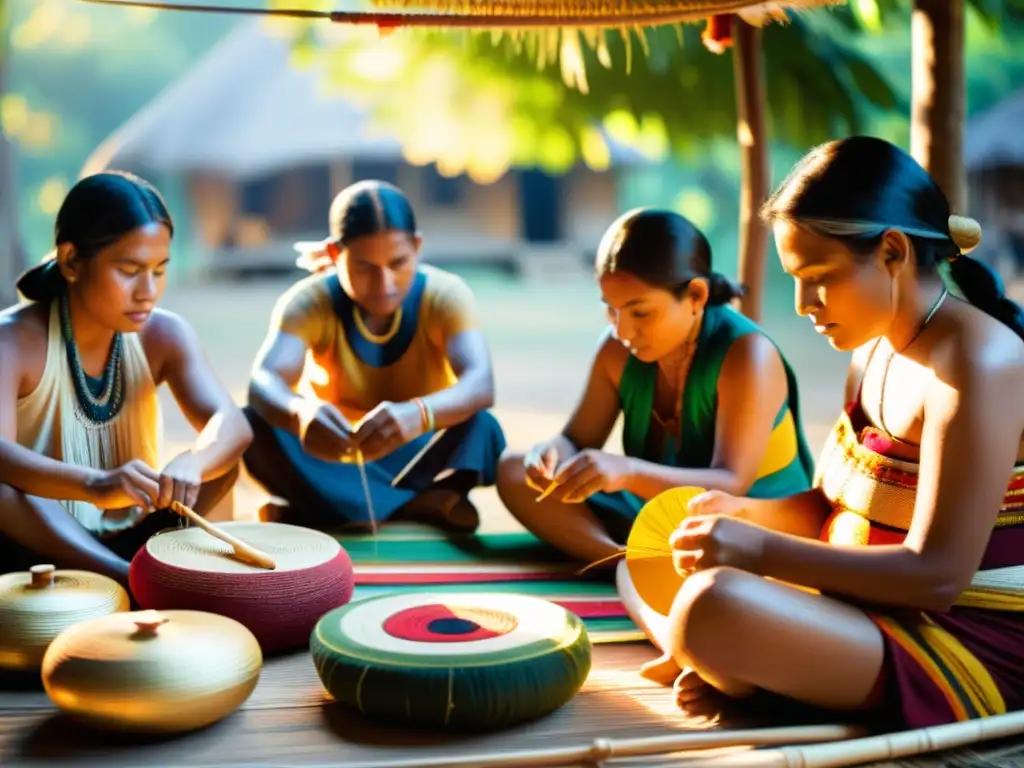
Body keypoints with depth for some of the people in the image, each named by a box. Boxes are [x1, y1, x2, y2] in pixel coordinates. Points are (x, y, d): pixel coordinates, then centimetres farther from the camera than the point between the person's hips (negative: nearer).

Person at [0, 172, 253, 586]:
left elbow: (232, 423, -22)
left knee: (220, 451, -16)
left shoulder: (164, 334, -7)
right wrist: (97, 484, -55)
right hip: (39, 546, -3)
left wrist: (189, 464, -45)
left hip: (134, 536, 4)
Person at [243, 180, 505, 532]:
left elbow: (480, 383, -34)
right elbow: (263, 382, -34)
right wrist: (300, 414, -58)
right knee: (256, 428, -30)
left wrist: (418, 415, -56)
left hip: (416, 459, -1)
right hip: (338, 464, 1)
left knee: (482, 428, -32)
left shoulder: (445, 295, -17)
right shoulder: (309, 302, -16)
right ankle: (417, 506, -29)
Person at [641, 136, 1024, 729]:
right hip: (874, 608, 10)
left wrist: (761, 550, -27)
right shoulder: (875, 351, 8)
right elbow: (829, 508, 15)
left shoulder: (976, 363, -21)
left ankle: (746, 680, -2)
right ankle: (724, 670, -3)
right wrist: (744, 513, -4)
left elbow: (937, 575, -26)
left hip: (969, 646, -10)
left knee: (710, 609, -33)